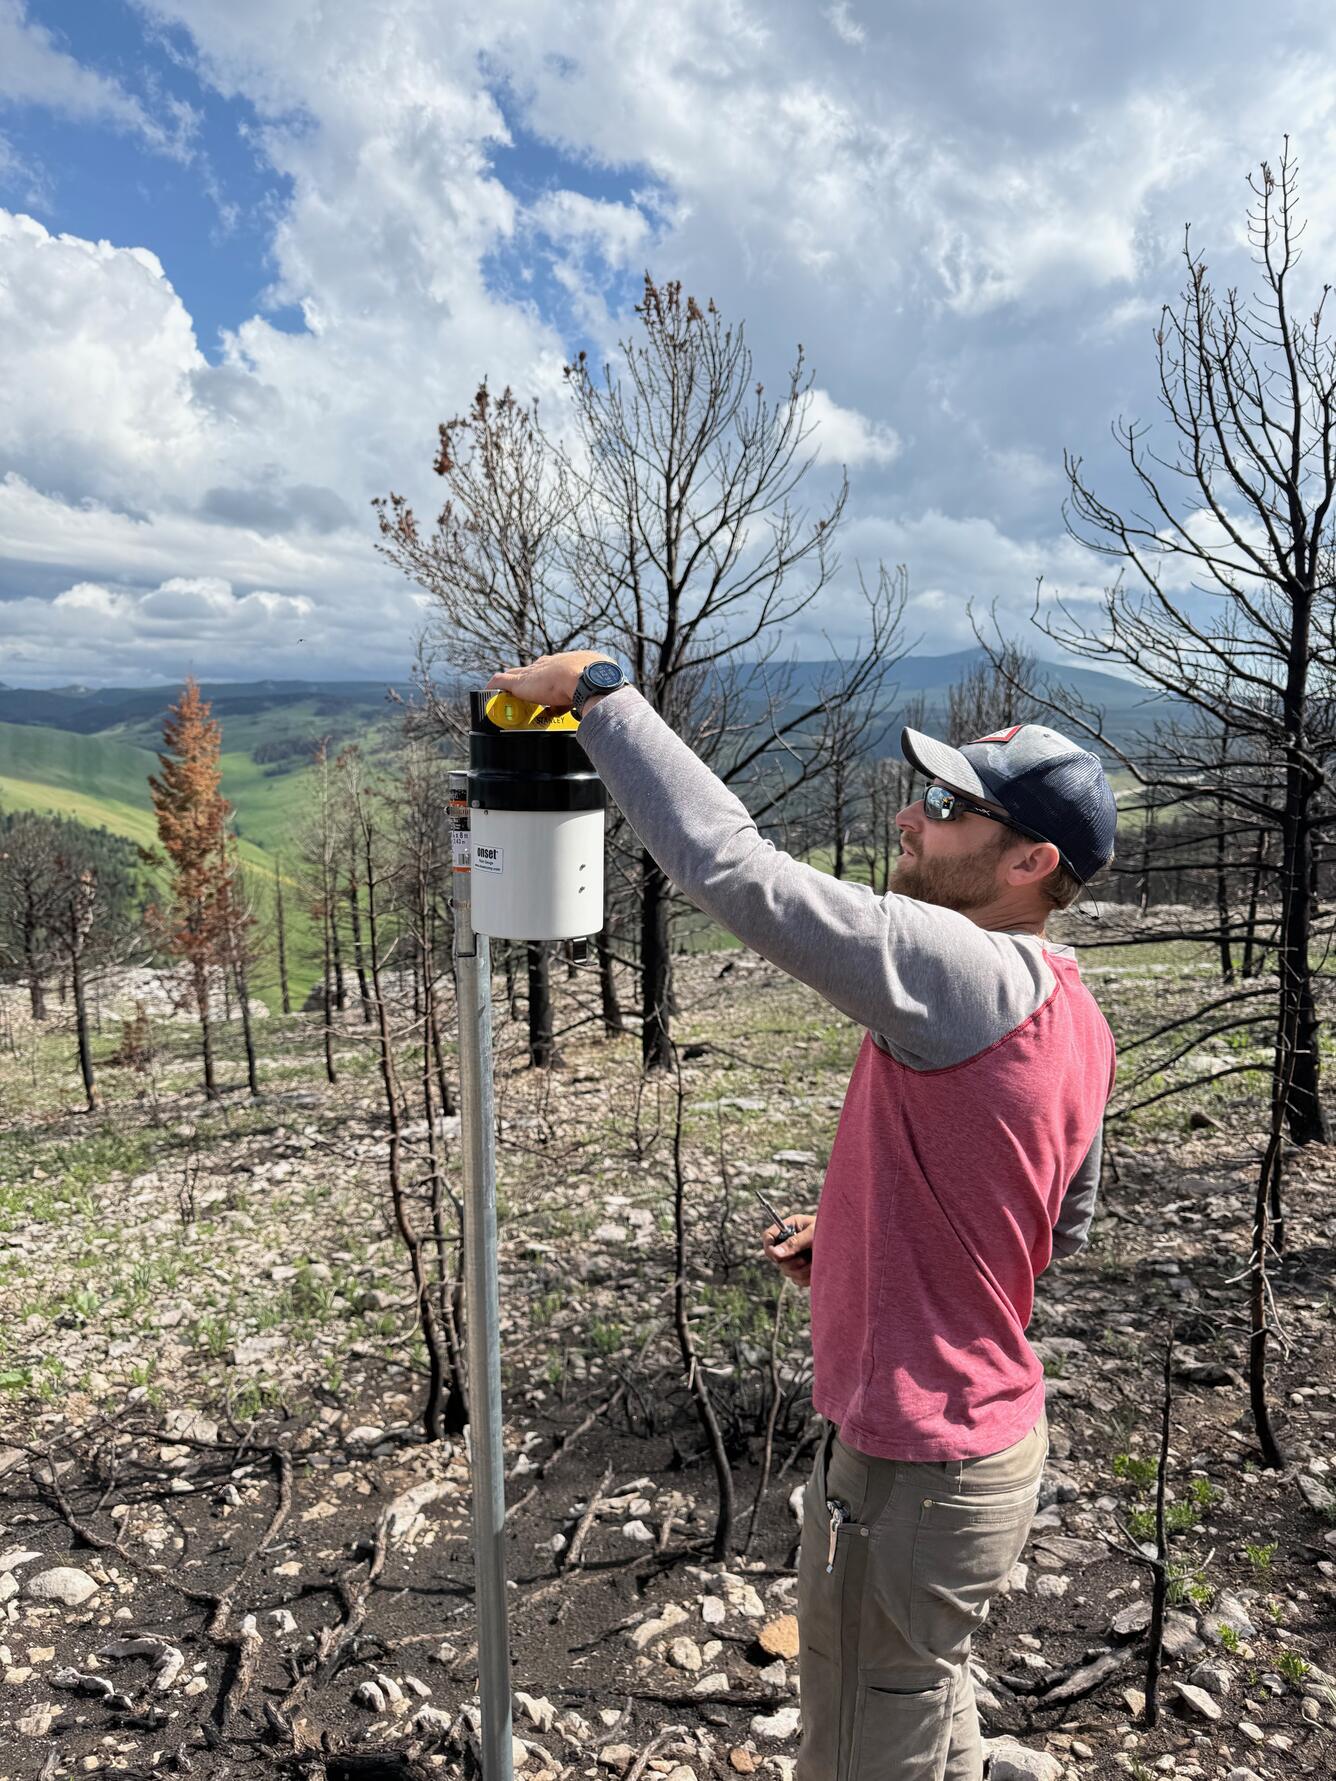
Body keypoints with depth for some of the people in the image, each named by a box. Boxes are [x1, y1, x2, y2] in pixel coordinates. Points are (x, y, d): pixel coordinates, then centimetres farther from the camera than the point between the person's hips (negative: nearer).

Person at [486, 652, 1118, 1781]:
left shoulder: (973, 977, -28)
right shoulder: (1072, 1018, 2)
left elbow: (727, 863, -36)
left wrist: (596, 689, -25)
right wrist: (863, 1244, 7)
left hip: (913, 1467, -9)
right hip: (989, 1434, 9)